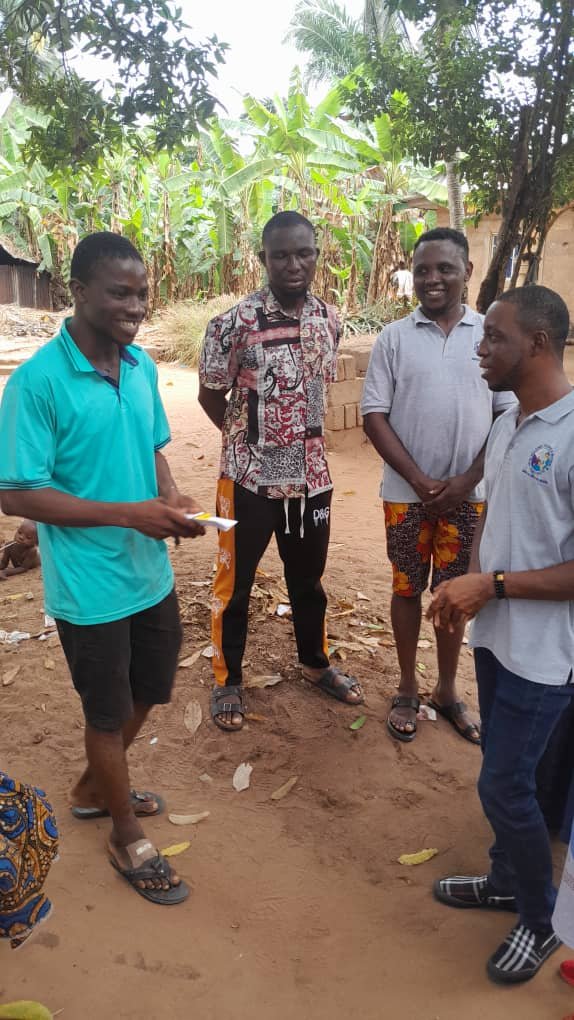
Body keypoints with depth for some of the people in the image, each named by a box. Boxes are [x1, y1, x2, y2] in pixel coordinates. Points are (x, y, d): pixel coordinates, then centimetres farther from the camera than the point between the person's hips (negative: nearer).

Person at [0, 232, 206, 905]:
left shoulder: (141, 366, 1)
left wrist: (170, 500, -9)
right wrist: (130, 514, -24)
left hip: (151, 571, 7)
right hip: (90, 585, -7)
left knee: (148, 690, 23)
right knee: (109, 711, 12)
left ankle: (94, 788, 50)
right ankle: (127, 839, 37)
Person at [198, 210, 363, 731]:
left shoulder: (330, 320, 1)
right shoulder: (233, 323, -14)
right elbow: (210, 396, -3)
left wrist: (300, 437, 9)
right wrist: (253, 440, 5)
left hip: (312, 474, 4)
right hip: (250, 475, -4)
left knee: (308, 577, 20)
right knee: (235, 581, 9)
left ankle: (315, 662, 42)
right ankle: (228, 679, 29)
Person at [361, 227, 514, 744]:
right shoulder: (394, 337, -2)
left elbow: (508, 415, -1)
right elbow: (374, 415, -5)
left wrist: (468, 479, -10)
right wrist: (419, 480, -12)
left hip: (469, 494, 1)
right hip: (407, 493, 0)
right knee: (407, 588, 11)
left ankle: (447, 691, 29)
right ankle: (407, 689, 28)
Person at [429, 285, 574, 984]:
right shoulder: (505, 426, 4)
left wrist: (493, 585, -22)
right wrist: (467, 584, -2)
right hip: (495, 635, 8)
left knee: (504, 785, 4)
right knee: (504, 770, 22)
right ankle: (506, 880, 44)